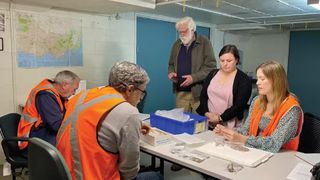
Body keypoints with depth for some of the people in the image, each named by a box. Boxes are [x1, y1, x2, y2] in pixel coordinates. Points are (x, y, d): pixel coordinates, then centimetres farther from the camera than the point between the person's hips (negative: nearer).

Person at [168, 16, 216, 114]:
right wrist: (171, 72, 1)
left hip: (199, 92, -4)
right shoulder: (177, 44, 13)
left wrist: (194, 78, -18)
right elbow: (171, 64, 23)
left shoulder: (204, 42, -2)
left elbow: (211, 66, -8)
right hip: (180, 92, 4)